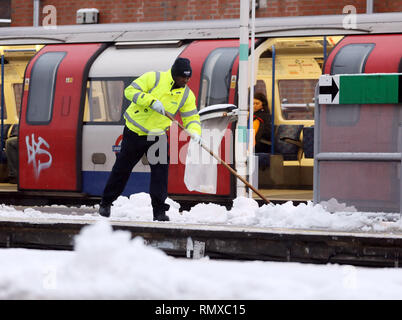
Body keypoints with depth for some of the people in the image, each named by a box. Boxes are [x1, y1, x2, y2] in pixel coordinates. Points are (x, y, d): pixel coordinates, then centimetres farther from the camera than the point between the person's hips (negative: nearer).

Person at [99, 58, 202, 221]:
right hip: (134, 132, -3)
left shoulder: (186, 94, -2)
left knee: (161, 170, -10)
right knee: (122, 168, 8)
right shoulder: (154, 78, -15)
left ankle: (159, 210, -4)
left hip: (158, 136, 3)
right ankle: (106, 203, 25)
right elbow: (130, 91, -19)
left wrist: (194, 132, -21)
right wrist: (151, 101, -31)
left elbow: (191, 117, 1)